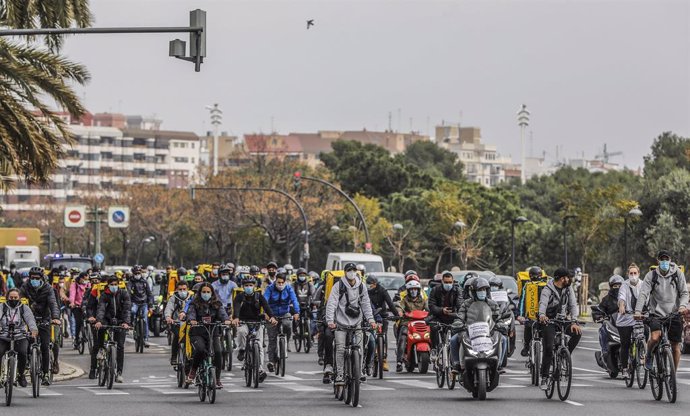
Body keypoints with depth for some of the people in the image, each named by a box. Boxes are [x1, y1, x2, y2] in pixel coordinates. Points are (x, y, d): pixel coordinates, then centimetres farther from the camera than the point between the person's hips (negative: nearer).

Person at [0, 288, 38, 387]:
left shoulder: (24, 308, 7)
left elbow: (30, 319, -10)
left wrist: (33, 329, -31)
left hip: (20, 338, 0)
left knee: (22, 353, -27)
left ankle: (21, 375, -3)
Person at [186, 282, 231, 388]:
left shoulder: (217, 304, 10)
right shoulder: (195, 304, 4)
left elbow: (222, 313, -7)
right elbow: (191, 313, -13)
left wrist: (226, 320, -30)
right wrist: (192, 320, -37)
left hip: (213, 333, 2)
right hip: (197, 333, -2)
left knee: (218, 352, -21)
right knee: (200, 349, -31)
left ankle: (217, 379, -7)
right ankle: (193, 371, -6)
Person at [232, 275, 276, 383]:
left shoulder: (259, 296, -2)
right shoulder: (239, 297, -6)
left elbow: (266, 306, -18)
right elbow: (236, 307, -24)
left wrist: (271, 317, -38)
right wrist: (235, 318, -46)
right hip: (243, 322, -1)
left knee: (259, 346, -10)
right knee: (241, 331, -36)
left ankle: (260, 370, -11)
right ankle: (241, 351, -13)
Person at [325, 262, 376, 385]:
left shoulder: (361, 287, 7)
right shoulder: (338, 286, -4)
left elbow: (366, 304, 10)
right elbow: (331, 304, -10)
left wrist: (370, 319, -4)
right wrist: (330, 320, -23)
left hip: (356, 323, 3)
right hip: (341, 323, -3)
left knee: (359, 349, -7)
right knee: (340, 349, -12)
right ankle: (339, 374, -6)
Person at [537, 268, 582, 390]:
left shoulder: (568, 289, 2)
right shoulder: (548, 290, -13)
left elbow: (573, 305, -5)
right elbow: (543, 303, -29)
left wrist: (574, 322, -21)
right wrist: (542, 315, -52)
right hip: (548, 321, -4)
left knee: (577, 333, -21)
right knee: (549, 348, -15)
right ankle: (544, 378, -7)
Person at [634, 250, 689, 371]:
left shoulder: (678, 274, 2)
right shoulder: (651, 276, -2)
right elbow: (643, 293, -10)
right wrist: (638, 310, -25)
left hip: (674, 314, 2)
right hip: (656, 314, -1)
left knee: (675, 347, 3)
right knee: (655, 338, -27)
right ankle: (648, 356, 5)